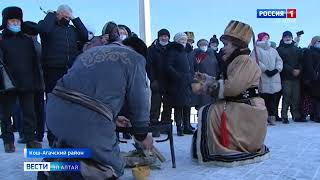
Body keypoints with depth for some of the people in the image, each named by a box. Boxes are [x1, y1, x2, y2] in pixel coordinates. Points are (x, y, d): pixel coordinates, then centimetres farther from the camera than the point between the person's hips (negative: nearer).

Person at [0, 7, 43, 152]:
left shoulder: (27, 41, 13)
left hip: (27, 84, 2)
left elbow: (34, 63, 11)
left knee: (29, 113, 4)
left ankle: (30, 139, 13)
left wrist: (37, 82, 5)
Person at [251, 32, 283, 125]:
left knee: (273, 98, 2)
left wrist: (277, 69, -4)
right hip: (263, 78, -5)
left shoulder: (273, 50, 22)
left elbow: (279, 60, 15)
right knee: (264, 98, -5)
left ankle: (272, 117, 8)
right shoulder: (257, 49, 4)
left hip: (274, 78, 5)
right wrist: (265, 70, -15)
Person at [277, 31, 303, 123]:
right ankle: (284, 116, -5)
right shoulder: (279, 49, 6)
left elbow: (301, 61, 13)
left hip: (296, 77, 4)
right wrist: (292, 70, -13)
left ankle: (296, 116, 7)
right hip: (286, 77, -4)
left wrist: (299, 70, -7)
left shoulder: (297, 49, 20)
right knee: (286, 97, -8)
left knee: (296, 97, 1)